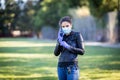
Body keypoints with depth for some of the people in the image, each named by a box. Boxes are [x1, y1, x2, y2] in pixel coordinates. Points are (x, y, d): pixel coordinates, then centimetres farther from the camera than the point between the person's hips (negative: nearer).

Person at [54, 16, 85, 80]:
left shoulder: (77, 35, -3)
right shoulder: (61, 37, 11)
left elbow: (82, 52, -10)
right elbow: (56, 53, 4)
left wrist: (68, 46, -17)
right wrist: (59, 41, -10)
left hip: (72, 67, -5)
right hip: (61, 67, 5)